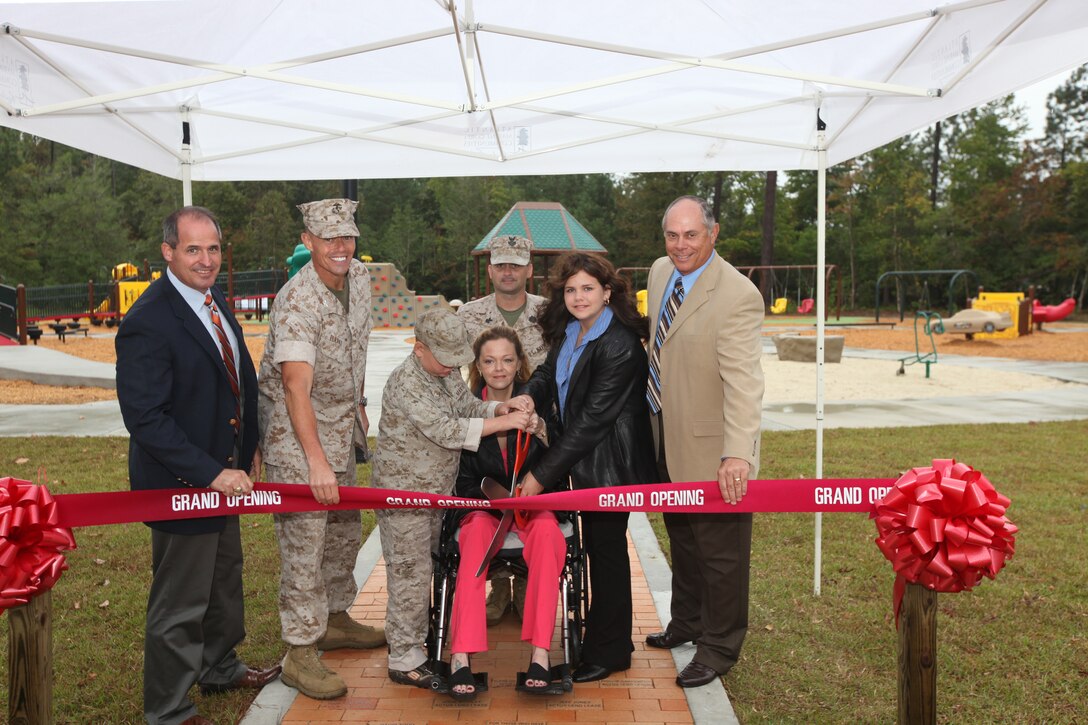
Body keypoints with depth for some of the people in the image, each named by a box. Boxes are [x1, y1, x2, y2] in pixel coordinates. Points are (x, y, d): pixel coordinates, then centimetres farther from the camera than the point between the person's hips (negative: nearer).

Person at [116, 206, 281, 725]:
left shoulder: (214, 300, 4)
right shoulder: (147, 323, -24)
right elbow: (146, 420, -25)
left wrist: (251, 447, 9)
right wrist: (211, 473, -26)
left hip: (223, 475, 9)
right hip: (181, 485, -9)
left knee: (225, 579, 26)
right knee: (180, 603, 7)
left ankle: (219, 668, 50)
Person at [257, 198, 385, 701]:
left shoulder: (359, 277, 0)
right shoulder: (297, 301, -24)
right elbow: (296, 386, -31)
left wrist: (358, 406, 19)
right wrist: (316, 461, -37)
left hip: (339, 422, 8)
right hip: (293, 429, -8)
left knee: (345, 527, 16)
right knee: (304, 536, -6)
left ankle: (335, 620, 34)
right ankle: (301, 653, 4)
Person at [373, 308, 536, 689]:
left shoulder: (446, 372, 6)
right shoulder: (405, 382, -22)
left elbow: (468, 406, 7)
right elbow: (444, 429, -28)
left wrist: (501, 406, -13)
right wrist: (501, 422, -28)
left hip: (437, 491, 8)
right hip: (404, 494, -8)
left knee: (423, 569, 17)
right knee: (410, 574, -1)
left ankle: (416, 639, 31)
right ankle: (404, 658, 11)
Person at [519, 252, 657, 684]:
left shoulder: (619, 346, -24)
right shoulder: (568, 332, 2)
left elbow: (592, 420, -25)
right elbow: (549, 372, 15)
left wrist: (542, 474, -23)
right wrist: (528, 397, -11)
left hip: (610, 463, -8)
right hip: (582, 460, 8)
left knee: (607, 548, 5)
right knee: (594, 546, 18)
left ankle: (609, 651, 23)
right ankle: (604, 639, 34)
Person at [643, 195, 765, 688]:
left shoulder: (737, 296, -24)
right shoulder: (660, 272, 1)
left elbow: (744, 382, -31)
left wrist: (737, 454, -40)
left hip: (710, 449, -8)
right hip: (667, 435, 8)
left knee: (720, 550, 9)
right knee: (682, 538, 25)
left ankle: (719, 647, 28)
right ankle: (688, 621, 47)